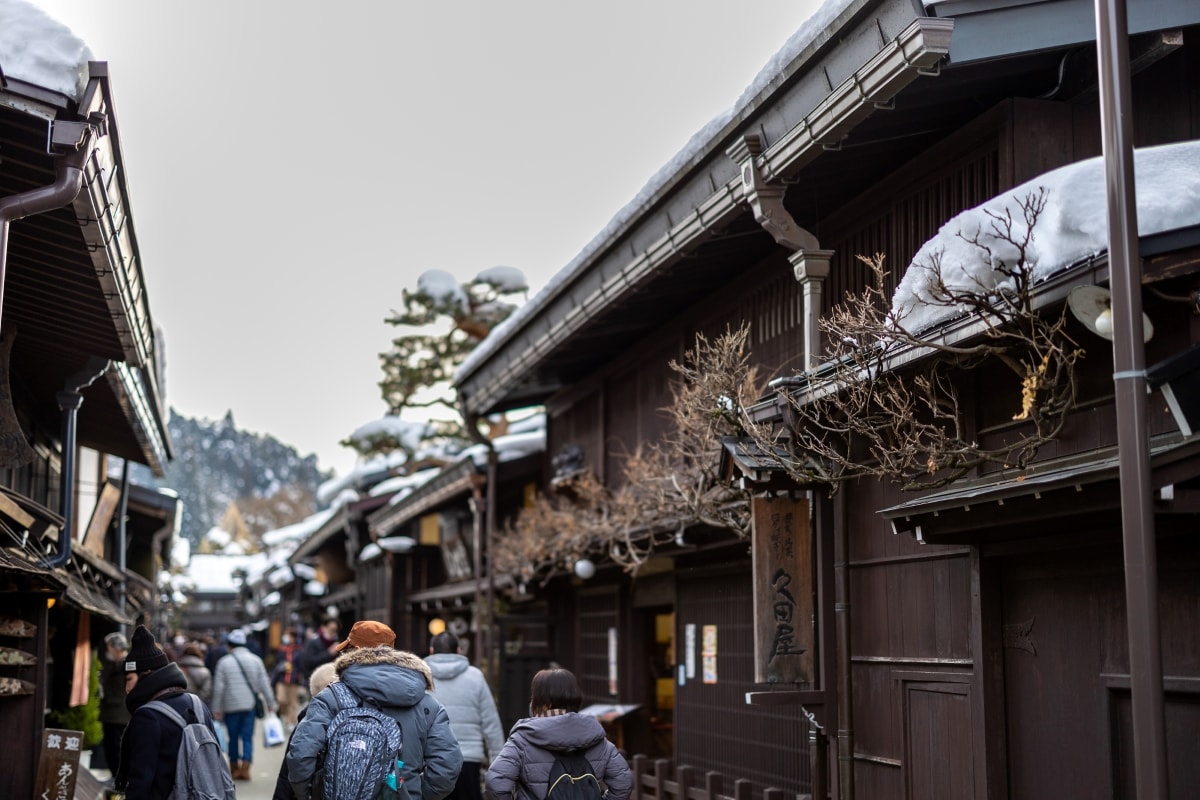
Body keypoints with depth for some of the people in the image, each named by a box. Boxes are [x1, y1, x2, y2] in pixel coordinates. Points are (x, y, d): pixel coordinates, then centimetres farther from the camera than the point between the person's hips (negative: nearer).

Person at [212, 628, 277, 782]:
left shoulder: (224, 662, -3)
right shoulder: (255, 660, 2)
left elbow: (218, 688, -4)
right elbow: (264, 684, 2)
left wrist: (216, 709, 3)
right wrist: (270, 703, 9)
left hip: (231, 707, -1)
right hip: (250, 705, 1)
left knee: (233, 737, 11)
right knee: (247, 737, 3)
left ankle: (234, 768, 22)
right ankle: (245, 769, -8)